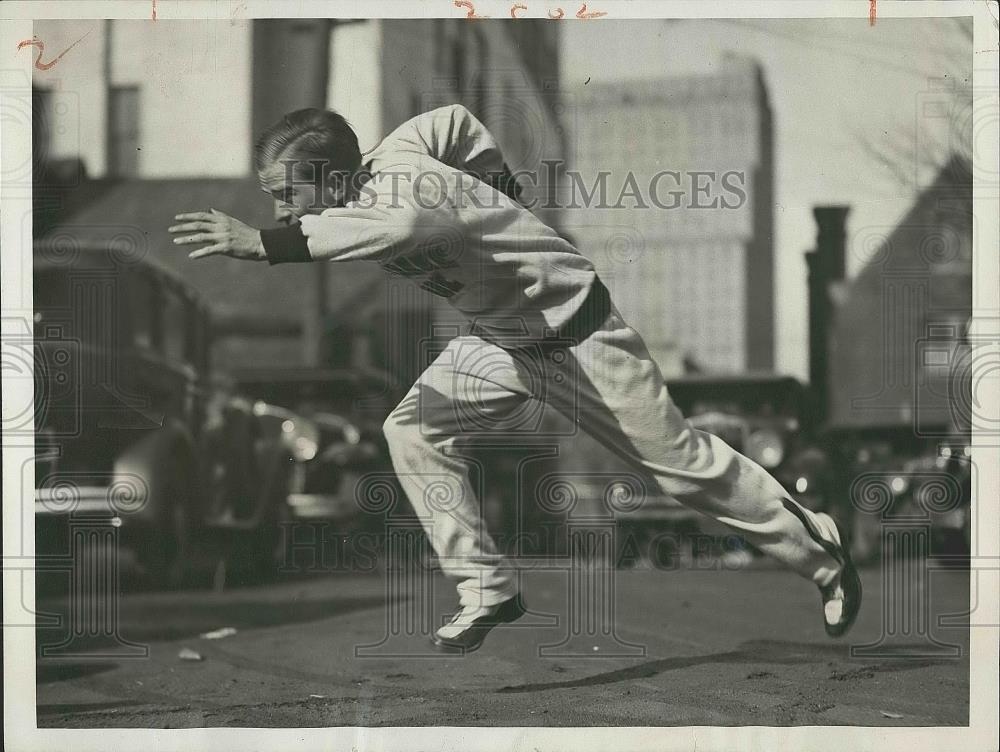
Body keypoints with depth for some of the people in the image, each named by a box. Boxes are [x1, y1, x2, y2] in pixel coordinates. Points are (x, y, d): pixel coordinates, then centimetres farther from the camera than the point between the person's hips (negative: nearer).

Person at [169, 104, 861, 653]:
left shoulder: (403, 183, -32)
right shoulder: (382, 160, -7)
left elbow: (393, 226, -59)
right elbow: (457, 120, 11)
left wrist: (262, 244, -63)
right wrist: (495, 192, 19)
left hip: (574, 329, -8)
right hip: (500, 343, 8)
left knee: (681, 461, 3)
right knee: (414, 429, -8)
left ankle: (819, 549, 23)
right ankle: (489, 590, 1)